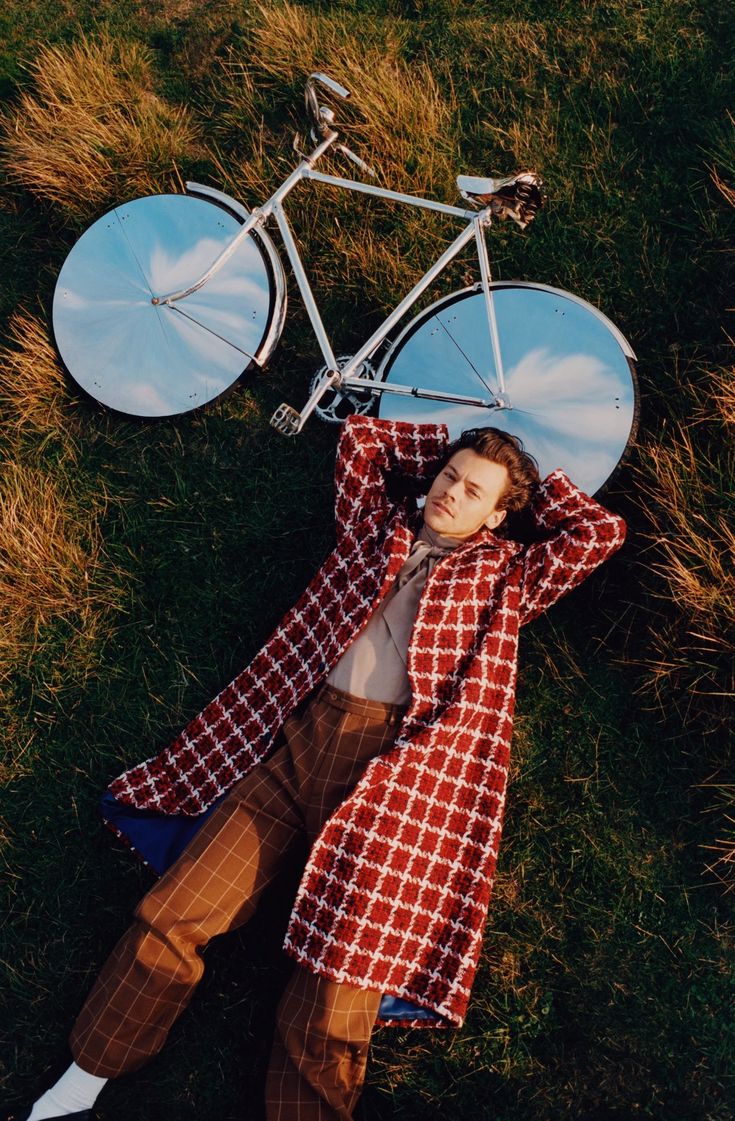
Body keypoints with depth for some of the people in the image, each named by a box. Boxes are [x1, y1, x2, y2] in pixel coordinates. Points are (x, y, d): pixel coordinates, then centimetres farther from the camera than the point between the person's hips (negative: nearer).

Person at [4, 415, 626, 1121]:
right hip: (293, 738, 3)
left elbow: (602, 531, 8)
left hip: (392, 769, -3)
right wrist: (453, 447, 27)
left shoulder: (504, 577, 13)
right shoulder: (378, 530, 19)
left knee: (331, 1004, -14)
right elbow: (359, 435, 25)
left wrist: (531, 478, 20)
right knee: (168, 915, -4)